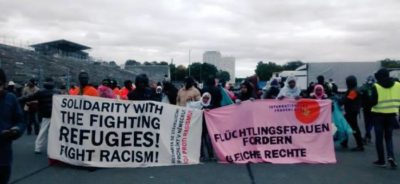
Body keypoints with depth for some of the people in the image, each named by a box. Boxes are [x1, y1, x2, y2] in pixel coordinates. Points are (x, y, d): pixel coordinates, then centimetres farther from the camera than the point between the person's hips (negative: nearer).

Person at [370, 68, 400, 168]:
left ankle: (381, 160, 11)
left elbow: (373, 102, -14)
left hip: (378, 115, -3)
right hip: (391, 115, 3)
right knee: (389, 137, 14)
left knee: (379, 138, 8)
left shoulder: (376, 86, -11)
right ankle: (390, 156, -6)